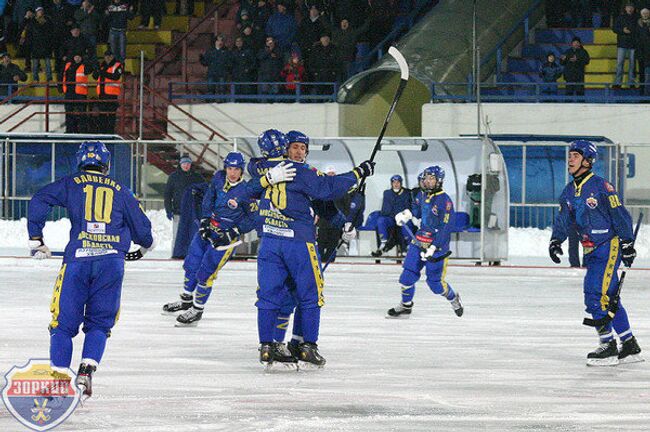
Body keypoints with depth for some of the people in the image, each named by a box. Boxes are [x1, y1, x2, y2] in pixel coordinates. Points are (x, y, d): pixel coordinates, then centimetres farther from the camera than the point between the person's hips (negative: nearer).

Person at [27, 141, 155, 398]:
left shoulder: (71, 184, 12)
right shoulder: (119, 191, 16)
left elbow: (38, 202, 0)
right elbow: (141, 227, 19)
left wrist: (36, 240, 8)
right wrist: (146, 245, 42)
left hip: (78, 258, -1)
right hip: (112, 260, 1)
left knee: (64, 321, 6)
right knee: (99, 322, 12)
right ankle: (86, 371, -7)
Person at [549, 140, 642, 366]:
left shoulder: (601, 186, -13)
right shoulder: (569, 192, 11)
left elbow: (620, 215, -13)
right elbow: (563, 220, 10)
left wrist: (627, 244, -15)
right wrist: (556, 241, -7)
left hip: (608, 247, -8)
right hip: (591, 252, 8)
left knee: (596, 295, -16)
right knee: (609, 299, 10)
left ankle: (608, 346, -8)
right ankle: (630, 347, 17)